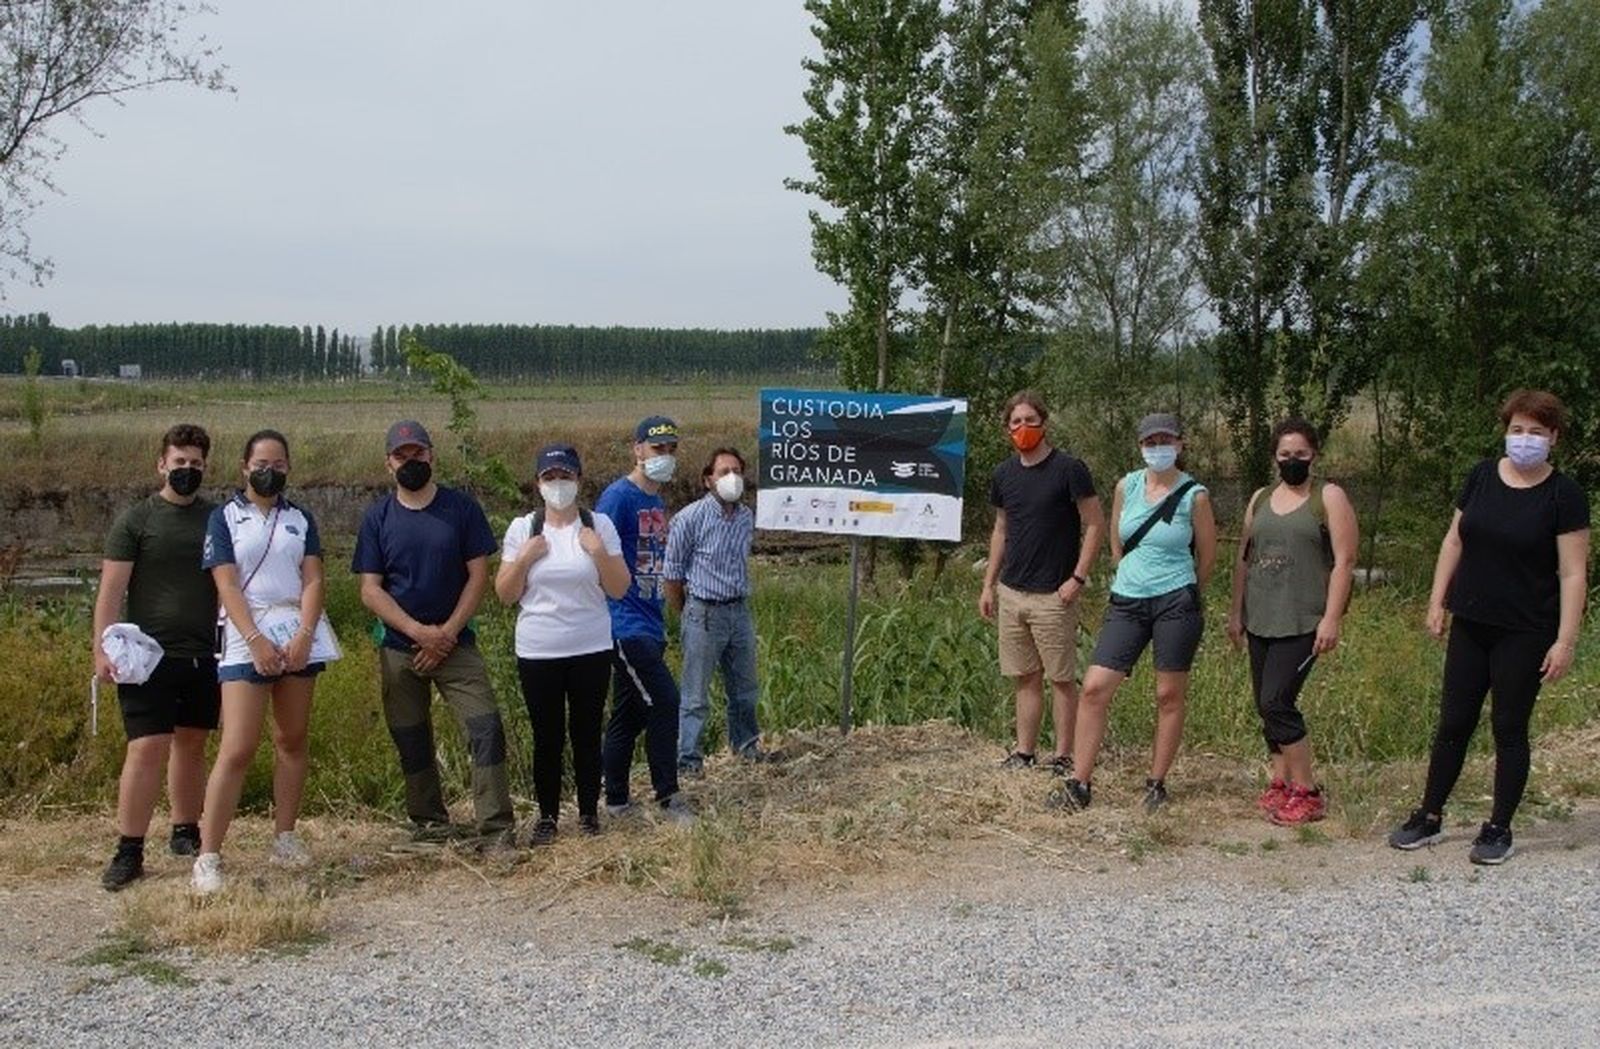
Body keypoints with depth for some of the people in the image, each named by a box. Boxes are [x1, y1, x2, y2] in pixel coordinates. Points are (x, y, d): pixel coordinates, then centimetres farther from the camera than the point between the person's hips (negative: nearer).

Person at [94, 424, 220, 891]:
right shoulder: (136, 519, -1)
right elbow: (111, 589, -5)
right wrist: (103, 647, -13)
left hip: (203, 656, 4)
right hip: (150, 656, -4)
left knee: (192, 746, 12)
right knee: (146, 748, -9)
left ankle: (186, 832, 25)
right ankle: (129, 851, -4)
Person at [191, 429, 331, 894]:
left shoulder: (300, 519, 13)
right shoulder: (225, 517, 4)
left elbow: (313, 580, 4)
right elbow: (227, 585, -5)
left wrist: (303, 636, -11)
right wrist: (256, 641, -15)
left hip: (299, 637, 4)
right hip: (247, 639, -4)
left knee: (292, 739, 8)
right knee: (237, 749, -10)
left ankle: (285, 838, 16)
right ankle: (208, 856, -8)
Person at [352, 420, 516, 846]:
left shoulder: (461, 507, 0)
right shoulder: (377, 517, 2)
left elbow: (478, 575, -2)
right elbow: (371, 590, -2)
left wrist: (446, 633, -11)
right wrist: (419, 631, -14)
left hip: (455, 644, -1)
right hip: (399, 648, 1)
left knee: (486, 728, -13)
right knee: (411, 743, 8)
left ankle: (496, 829, -11)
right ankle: (430, 825, 22)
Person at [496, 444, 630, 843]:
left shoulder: (598, 526, 0)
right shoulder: (522, 529, 1)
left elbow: (619, 589, -1)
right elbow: (505, 594, 1)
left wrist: (599, 552, -14)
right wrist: (524, 558, -13)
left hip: (591, 649, 0)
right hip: (538, 652, 0)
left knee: (587, 733, 8)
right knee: (547, 737, 6)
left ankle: (589, 813, 21)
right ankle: (547, 816, 18)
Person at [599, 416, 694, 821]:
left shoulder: (658, 501, 15)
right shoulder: (619, 496, -12)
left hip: (649, 627, 9)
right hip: (627, 626, -9)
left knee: (629, 716, 13)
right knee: (664, 704, -9)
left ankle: (616, 803, 20)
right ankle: (667, 797, 3)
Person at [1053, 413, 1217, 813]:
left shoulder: (1194, 496, -5)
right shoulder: (1126, 486, 4)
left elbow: (1207, 556, 6)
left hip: (1175, 603, -3)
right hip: (1126, 602, 3)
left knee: (1170, 696, 5)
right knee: (1094, 688, -4)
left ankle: (1156, 784, 17)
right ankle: (1079, 784, 1)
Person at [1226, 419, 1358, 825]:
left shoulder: (1329, 497, -2)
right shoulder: (1260, 499, 14)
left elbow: (1344, 561, -8)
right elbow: (1244, 559, 18)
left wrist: (1331, 619, -15)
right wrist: (1235, 612, 15)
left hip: (1303, 622, -6)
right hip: (1260, 620, 6)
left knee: (1276, 703, -13)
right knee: (1267, 705, 7)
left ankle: (1308, 793, -3)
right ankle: (1281, 783, 19)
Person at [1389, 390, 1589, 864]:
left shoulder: (1564, 495, -9)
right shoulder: (1483, 476, 4)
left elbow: (1573, 574, -10)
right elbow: (1455, 541, 11)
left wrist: (1566, 640, -14)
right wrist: (1437, 601, 7)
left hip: (1525, 633, -4)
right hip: (1470, 625, 4)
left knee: (1509, 728, 5)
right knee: (1454, 722, 10)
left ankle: (1499, 829, 18)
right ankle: (1429, 817, 21)